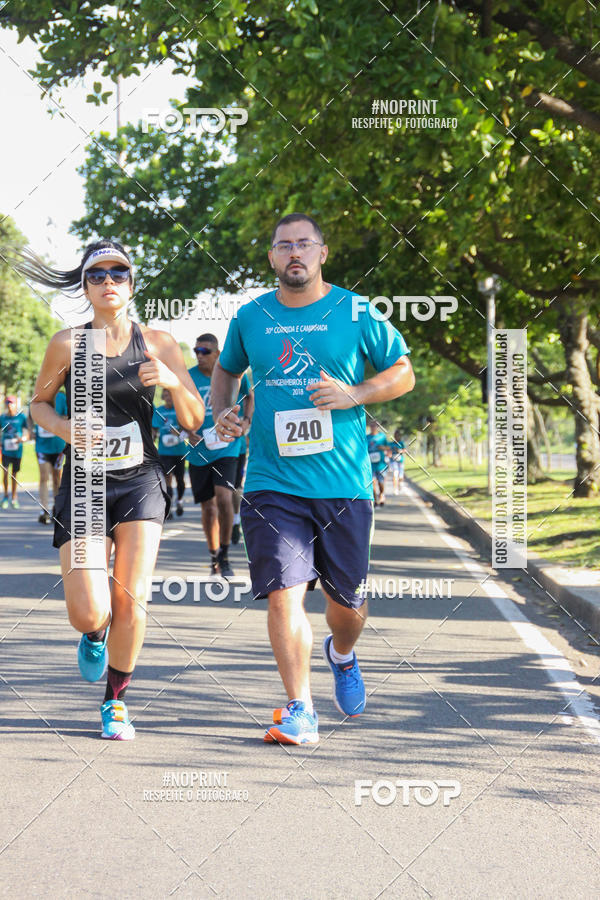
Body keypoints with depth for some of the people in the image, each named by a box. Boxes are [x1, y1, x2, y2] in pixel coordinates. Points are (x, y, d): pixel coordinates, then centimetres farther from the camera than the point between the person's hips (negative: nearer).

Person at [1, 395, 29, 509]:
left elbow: (27, 434, 1)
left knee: (14, 474, 8)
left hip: (17, 450, 0)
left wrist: (22, 439, -20)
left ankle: (14, 498, 21)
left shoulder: (22, 417, -1)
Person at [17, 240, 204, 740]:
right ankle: (95, 634, 30)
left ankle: (116, 701, 13)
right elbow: (39, 403, 12)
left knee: (131, 600, -10)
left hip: (140, 482, 1)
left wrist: (173, 382, -16)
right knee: (87, 614, -10)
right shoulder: (68, 344, -1)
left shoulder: (157, 343, 3)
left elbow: (194, 422, 4)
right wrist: (64, 428, -9)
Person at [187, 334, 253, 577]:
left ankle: (225, 556, -5)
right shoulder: (188, 377, -2)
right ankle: (214, 557, 27)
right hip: (199, 450, 2)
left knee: (224, 498, -19)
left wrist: (246, 420, 0)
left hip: (226, 447, -2)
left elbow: (249, 396, 17)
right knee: (208, 506, 8)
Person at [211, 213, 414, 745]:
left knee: (347, 598, 11)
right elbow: (226, 370, 24)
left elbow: (403, 373, 7)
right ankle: (300, 711, -4)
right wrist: (222, 413, 4)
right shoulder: (251, 317, 6)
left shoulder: (356, 314, 1)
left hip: (344, 482, 0)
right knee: (284, 594, -12)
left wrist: (353, 395, -10)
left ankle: (342, 655, 45)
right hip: (272, 483, 0)